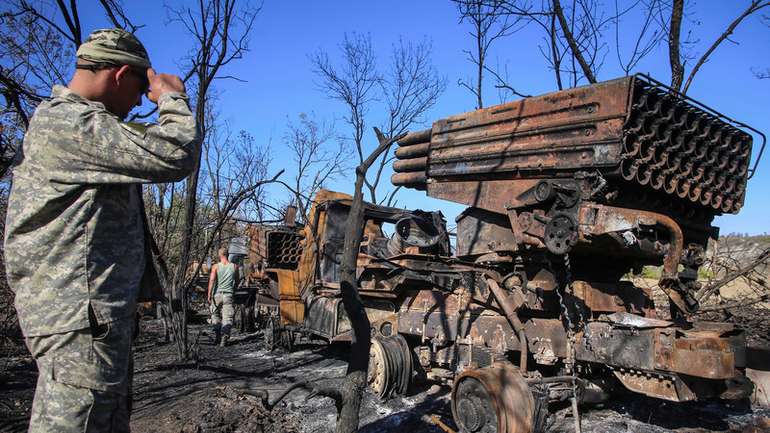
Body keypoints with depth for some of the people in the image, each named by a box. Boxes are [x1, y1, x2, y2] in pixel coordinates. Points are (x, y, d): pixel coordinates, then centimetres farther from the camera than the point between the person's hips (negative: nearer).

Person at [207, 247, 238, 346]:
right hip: (228, 294, 0)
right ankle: (224, 336, -14)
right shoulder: (234, 266, 4)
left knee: (215, 315, 17)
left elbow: (212, 280, -11)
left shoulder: (215, 267, -2)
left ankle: (217, 335, 16)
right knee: (227, 317, -1)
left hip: (217, 294, 0)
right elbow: (236, 280, 15)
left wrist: (209, 295, -11)